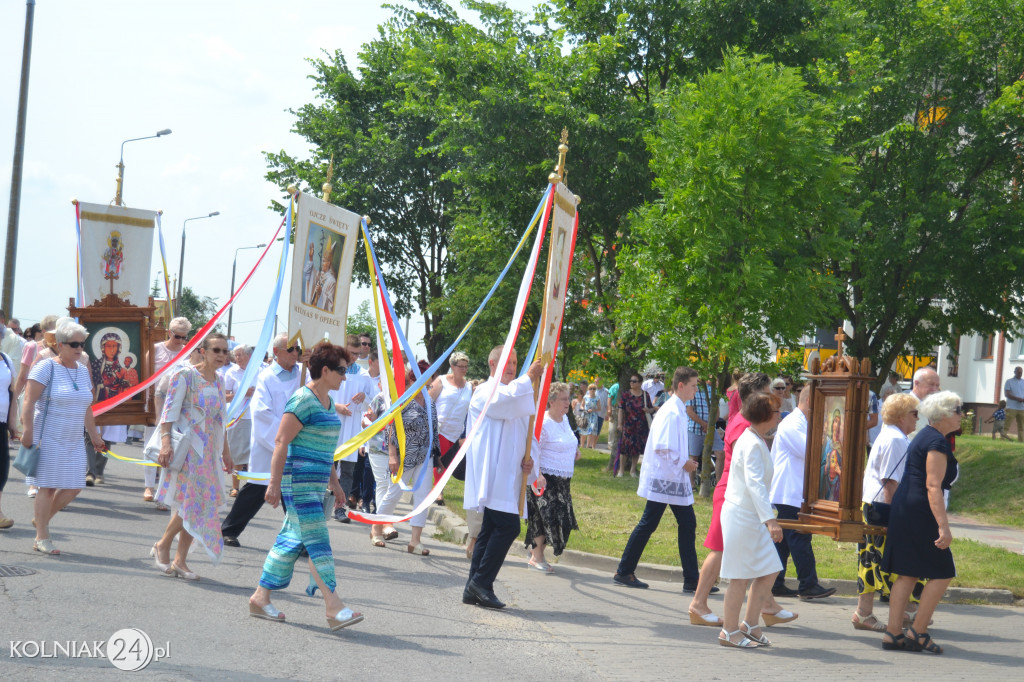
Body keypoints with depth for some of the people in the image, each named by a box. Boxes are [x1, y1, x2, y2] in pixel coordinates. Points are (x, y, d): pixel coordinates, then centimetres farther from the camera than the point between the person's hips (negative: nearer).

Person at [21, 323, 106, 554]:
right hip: (49, 438, -7)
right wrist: (28, 432, -21)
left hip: (74, 441, 7)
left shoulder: (83, 370, 12)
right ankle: (42, 538, 4)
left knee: (74, 487, 4)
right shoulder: (46, 367, -9)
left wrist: (94, 435, 21)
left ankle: (42, 519, 25)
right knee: (48, 486, -4)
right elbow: (29, 402, -14)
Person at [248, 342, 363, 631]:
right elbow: (281, 441, -17)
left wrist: (334, 482, 26)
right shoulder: (303, 400, -14)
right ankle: (334, 607, -12)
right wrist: (274, 483, -20)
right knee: (317, 542, -10)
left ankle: (260, 597, 19)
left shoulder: (328, 401, 15)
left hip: (315, 484, 9)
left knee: (292, 539, 12)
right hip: (298, 482, -9)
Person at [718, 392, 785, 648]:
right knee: (742, 576, -2)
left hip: (752, 517, 10)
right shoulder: (752, 444, -19)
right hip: (740, 515, -10)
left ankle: (750, 625, 18)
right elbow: (754, 484, -29)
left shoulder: (755, 440, 12)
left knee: (769, 571, 9)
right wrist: (770, 519, -36)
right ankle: (729, 631, 9)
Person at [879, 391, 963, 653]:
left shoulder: (925, 436, 18)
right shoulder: (937, 442, -13)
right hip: (920, 513, -10)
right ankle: (917, 632, 0)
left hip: (904, 511, 10)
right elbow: (933, 487, -20)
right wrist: (943, 526, -23)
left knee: (908, 575, 10)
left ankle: (893, 634, 8)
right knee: (942, 573, -2)